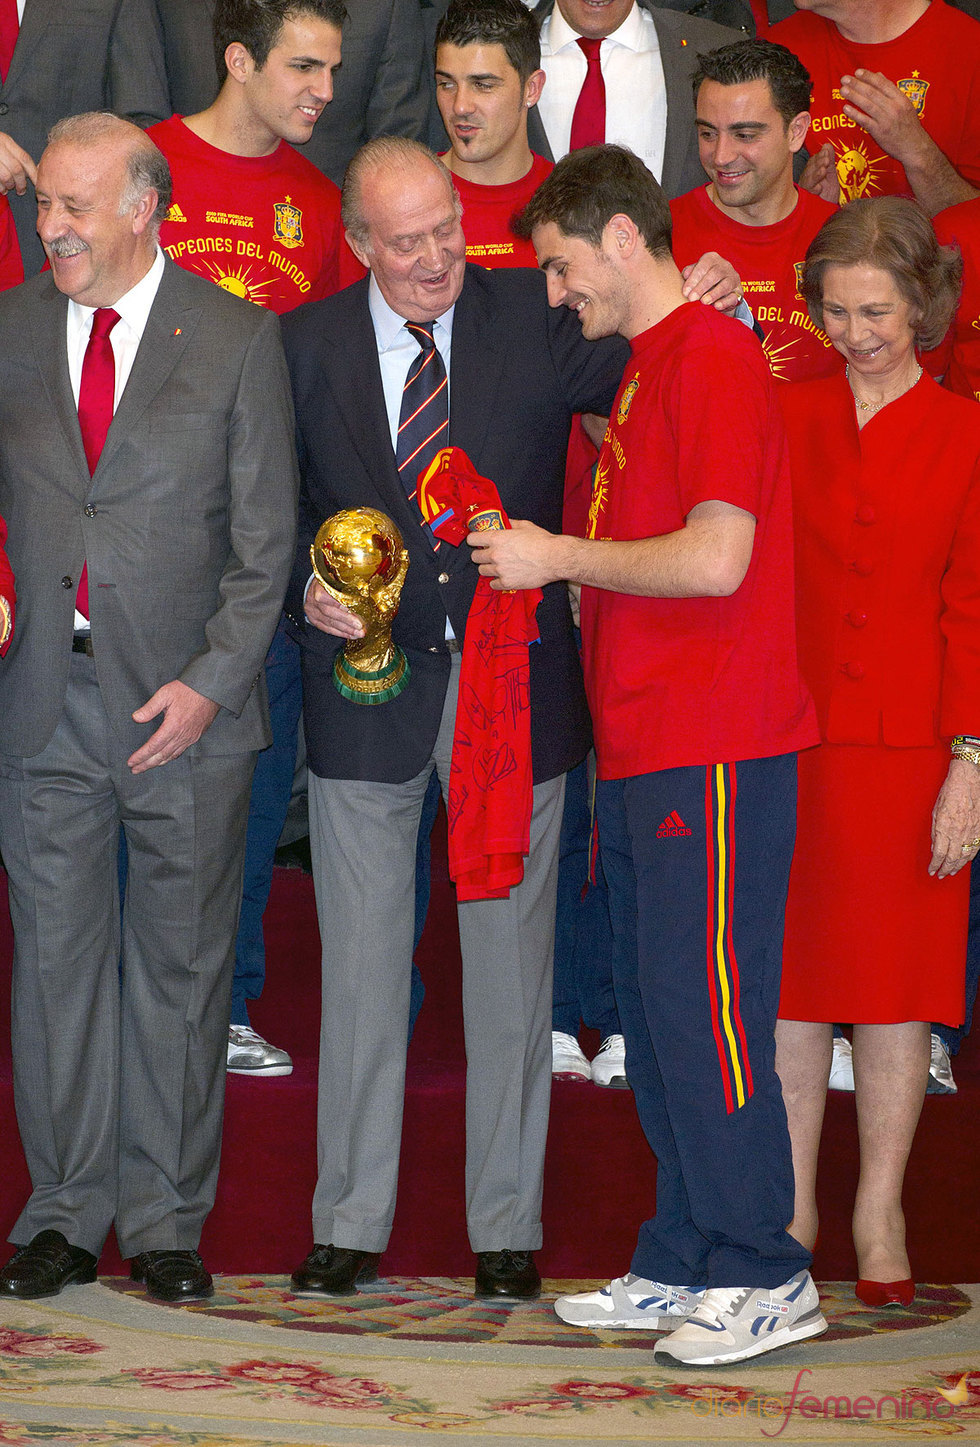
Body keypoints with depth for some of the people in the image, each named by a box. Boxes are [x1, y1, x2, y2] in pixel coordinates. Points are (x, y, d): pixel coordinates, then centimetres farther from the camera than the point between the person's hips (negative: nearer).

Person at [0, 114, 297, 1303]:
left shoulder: (237, 339, -2)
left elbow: (265, 536, -2)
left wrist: (212, 682, -11)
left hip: (185, 699, -2)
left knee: (179, 961, 6)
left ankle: (166, 1218, 16)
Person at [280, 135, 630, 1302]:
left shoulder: (536, 317, -2)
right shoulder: (306, 344, 2)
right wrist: (306, 588, -13)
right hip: (367, 690, 1)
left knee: (511, 964, 7)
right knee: (360, 967, 8)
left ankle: (506, 1227, 18)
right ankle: (351, 1224, 19)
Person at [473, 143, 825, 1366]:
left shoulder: (712, 355, -11)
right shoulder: (646, 368, 20)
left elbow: (714, 559, -21)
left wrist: (558, 558, -12)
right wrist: (555, 577, 11)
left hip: (711, 749, -10)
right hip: (643, 743, 10)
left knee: (703, 1005, -8)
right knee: (656, 1010, 11)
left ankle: (762, 1276, -1)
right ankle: (683, 1263, 17)